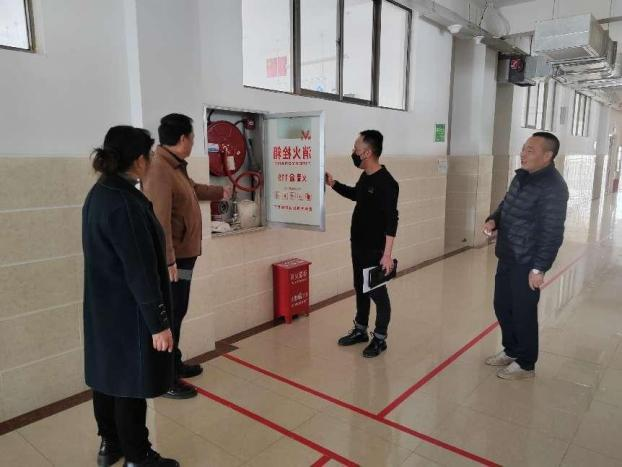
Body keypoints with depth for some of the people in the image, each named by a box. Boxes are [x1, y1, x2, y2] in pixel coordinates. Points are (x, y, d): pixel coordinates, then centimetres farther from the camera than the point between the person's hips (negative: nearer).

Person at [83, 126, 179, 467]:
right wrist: (158, 322, -18)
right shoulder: (124, 202, -24)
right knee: (130, 383, 6)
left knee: (108, 375, 20)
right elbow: (140, 271, -24)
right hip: (128, 313, -10)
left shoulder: (99, 194, 6)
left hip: (103, 308, 10)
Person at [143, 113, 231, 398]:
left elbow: (193, 189, 33)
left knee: (177, 313, 19)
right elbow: (160, 220, -29)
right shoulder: (159, 171, -22)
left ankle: (174, 364, 34)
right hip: (173, 259, -10)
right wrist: (168, 260, -32)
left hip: (183, 254, 10)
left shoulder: (176, 166, 13)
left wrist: (220, 192, 47)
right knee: (170, 315, -1)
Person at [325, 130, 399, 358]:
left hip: (375, 249, -9)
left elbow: (391, 220, -23)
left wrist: (387, 254, -27)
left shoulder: (386, 182, -20)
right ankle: (360, 330, 34)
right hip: (358, 245, 9)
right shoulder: (365, 177, 6)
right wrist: (333, 184, 14)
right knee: (360, 289, 18)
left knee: (378, 292, 4)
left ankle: (380, 339, 19)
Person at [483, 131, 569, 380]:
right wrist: (493, 220, 1)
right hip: (507, 257, 9)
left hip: (527, 263, -9)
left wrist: (539, 267, -22)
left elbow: (552, 233, -21)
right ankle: (511, 351, 38)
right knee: (502, 306, 18)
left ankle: (525, 364, 23)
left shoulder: (553, 187, -19)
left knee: (523, 313, 4)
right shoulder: (522, 176, 8)